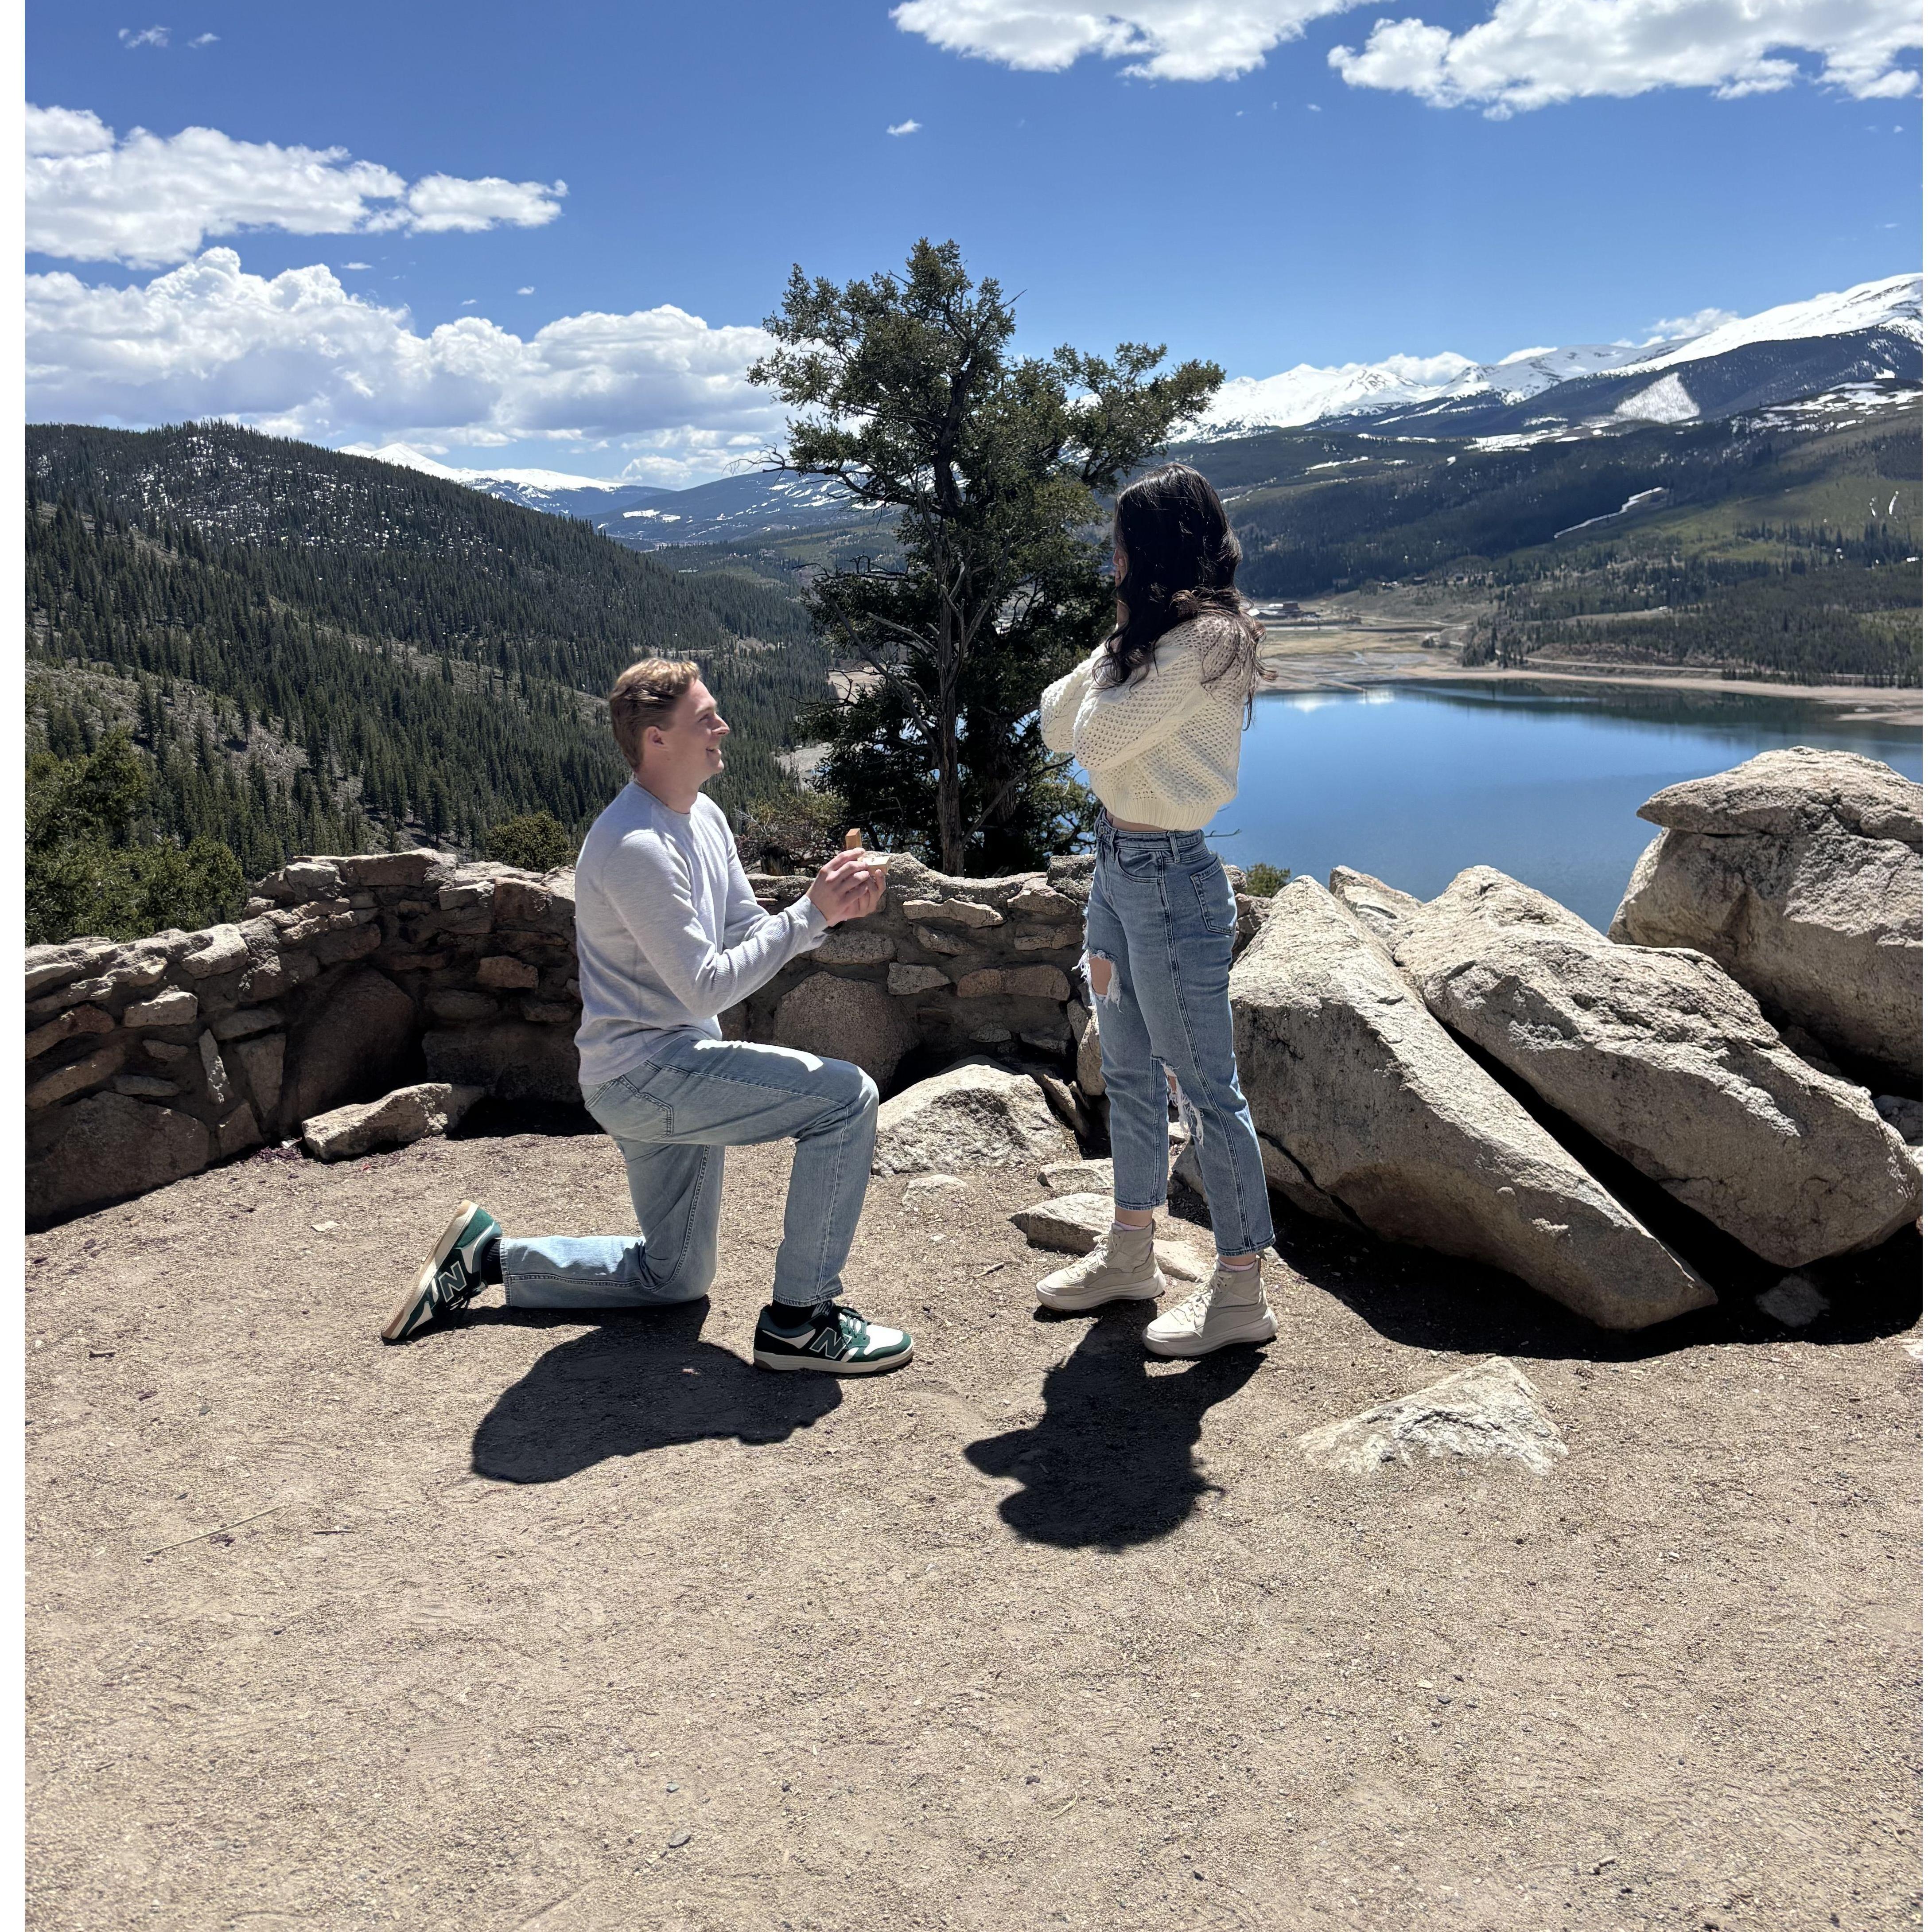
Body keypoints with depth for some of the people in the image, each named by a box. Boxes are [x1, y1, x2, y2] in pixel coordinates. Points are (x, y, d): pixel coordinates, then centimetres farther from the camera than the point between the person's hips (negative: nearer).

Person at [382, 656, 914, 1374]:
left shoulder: (705, 818, 8)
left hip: (672, 1076, 10)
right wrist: (811, 913, -22)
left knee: (674, 1278, 21)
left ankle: (491, 1255, 27)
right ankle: (798, 1320, -13)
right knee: (846, 1097, -21)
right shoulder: (637, 848, -22)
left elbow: (749, 937, 9)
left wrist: (832, 909, -9)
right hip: (642, 1075, -10)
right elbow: (707, 989, -23)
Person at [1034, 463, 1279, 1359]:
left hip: (1169, 878, -10)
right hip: (1115, 865, 10)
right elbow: (1056, 726, 9)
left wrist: (1119, 670, -3)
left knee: (1204, 1086, -1)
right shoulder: (1149, 638, 12)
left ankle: (1241, 1291, 12)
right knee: (1128, 1074, 18)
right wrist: (1112, 650, 0)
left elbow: (1099, 741, -19)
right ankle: (1131, 1253, 34)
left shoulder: (1208, 640, -17)